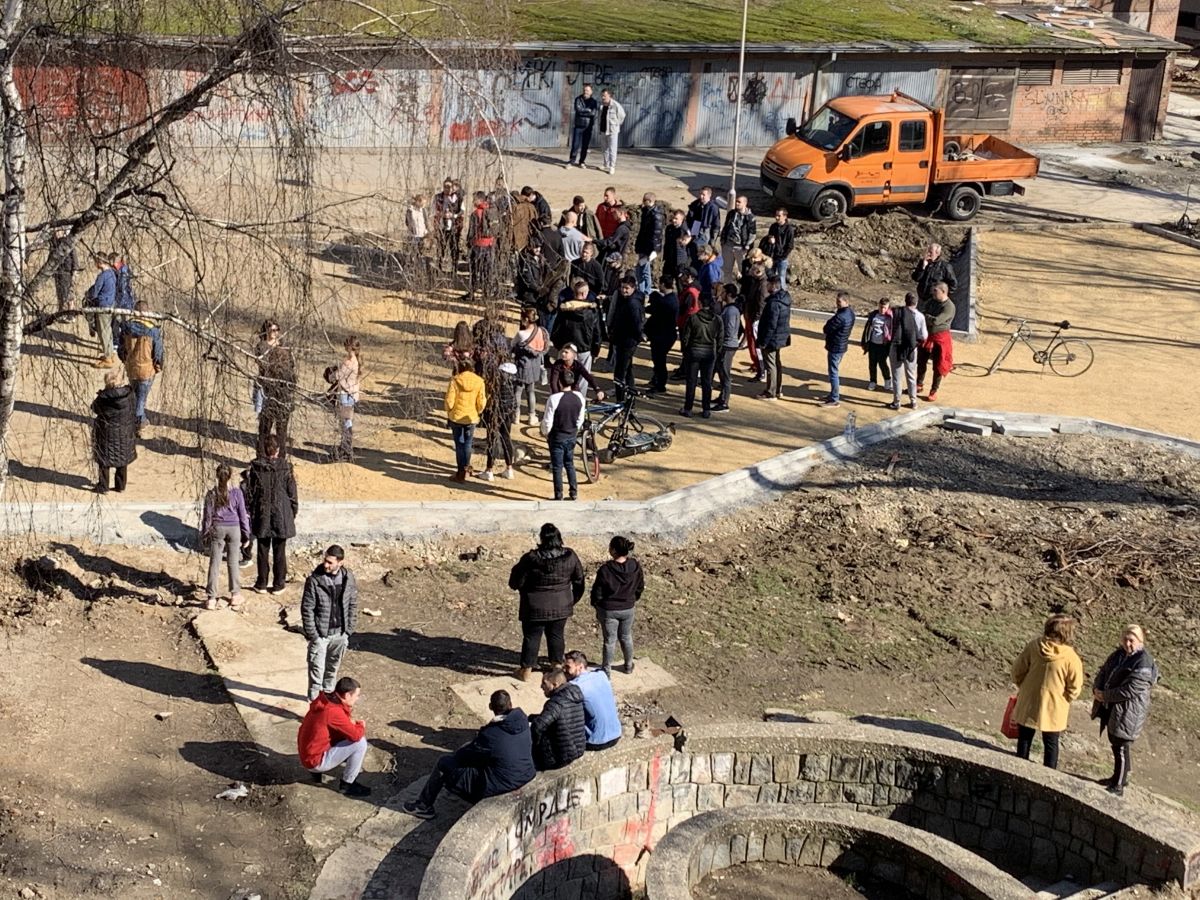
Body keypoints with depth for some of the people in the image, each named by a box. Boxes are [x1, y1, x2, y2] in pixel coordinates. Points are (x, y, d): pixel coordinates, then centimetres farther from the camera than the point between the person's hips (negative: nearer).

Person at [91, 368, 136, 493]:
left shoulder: (103, 397, -24)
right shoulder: (128, 393, -15)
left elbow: (94, 408, -6)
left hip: (107, 433, -3)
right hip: (125, 433, 3)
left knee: (104, 459, 15)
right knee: (122, 459, 19)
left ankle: (103, 486, 23)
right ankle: (120, 485, 29)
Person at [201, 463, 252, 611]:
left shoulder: (211, 494, -6)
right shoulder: (237, 493, -8)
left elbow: (207, 516, -1)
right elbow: (243, 515, -3)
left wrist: (205, 535, 10)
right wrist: (246, 535, 6)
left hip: (217, 529, 0)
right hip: (234, 529, 0)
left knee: (214, 564, 5)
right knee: (233, 563, 10)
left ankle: (211, 598, 5)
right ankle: (235, 595, 17)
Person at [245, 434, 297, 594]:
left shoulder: (255, 467, -7)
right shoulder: (285, 467, -10)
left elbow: (249, 492, -1)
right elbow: (292, 492, -4)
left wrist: (251, 512, 10)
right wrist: (294, 512, 8)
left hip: (262, 515, 1)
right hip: (281, 515, -1)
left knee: (263, 551, 10)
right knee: (279, 551, 7)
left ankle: (261, 583, 17)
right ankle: (279, 584, 13)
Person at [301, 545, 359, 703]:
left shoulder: (348, 578, -5)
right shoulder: (314, 580, -16)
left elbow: (353, 605, 4)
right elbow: (307, 609, -12)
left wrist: (349, 629, 1)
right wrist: (312, 635, -14)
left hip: (340, 634, 4)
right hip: (320, 635, -4)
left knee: (333, 667, 19)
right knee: (317, 669, 2)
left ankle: (328, 694, 38)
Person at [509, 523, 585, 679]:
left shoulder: (531, 559, -23)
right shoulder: (570, 556, -11)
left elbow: (516, 581, -13)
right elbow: (579, 580, 2)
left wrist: (515, 586, 11)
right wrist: (574, 599, 16)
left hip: (536, 607, -3)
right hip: (561, 606, 3)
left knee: (532, 637, 11)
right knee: (557, 635, 20)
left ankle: (526, 670, 20)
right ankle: (557, 664, 33)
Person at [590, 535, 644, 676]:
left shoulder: (606, 569, -26)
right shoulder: (635, 566, -14)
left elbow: (597, 592, -15)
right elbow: (640, 587, 2)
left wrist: (596, 606, 4)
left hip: (608, 610, -3)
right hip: (628, 609, 4)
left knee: (610, 640, 11)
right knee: (626, 638, 23)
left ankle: (606, 670, 24)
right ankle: (628, 666, 38)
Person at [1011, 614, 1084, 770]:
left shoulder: (1033, 647, -14)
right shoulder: (1071, 658, -20)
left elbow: (1017, 671, -5)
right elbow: (1075, 688, -12)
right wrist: (1064, 701, 6)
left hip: (1028, 705, 2)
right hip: (1054, 710, -2)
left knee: (1024, 739, 20)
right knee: (1051, 744, 16)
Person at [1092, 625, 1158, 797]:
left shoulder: (1144, 663, -20)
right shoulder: (1119, 654, 5)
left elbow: (1130, 690, -24)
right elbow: (1103, 671, 11)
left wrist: (1105, 696, -18)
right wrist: (1097, 689, -8)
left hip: (1127, 712, -8)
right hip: (1111, 707, 8)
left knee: (1120, 746, 0)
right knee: (1115, 742, 21)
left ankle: (1118, 786, 12)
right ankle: (1119, 776, 40)